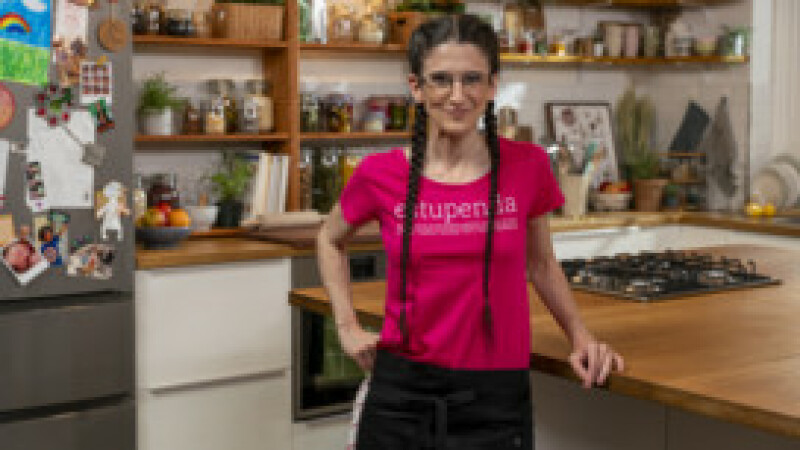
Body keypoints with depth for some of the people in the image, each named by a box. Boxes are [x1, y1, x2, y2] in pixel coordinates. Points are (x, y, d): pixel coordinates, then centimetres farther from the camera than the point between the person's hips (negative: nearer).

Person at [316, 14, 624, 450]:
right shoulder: (380, 174, -5)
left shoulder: (528, 166, -5)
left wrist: (581, 337, 4)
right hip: (402, 393, 0)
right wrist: (347, 327, 7)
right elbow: (330, 241, 16)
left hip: (496, 399, 0)